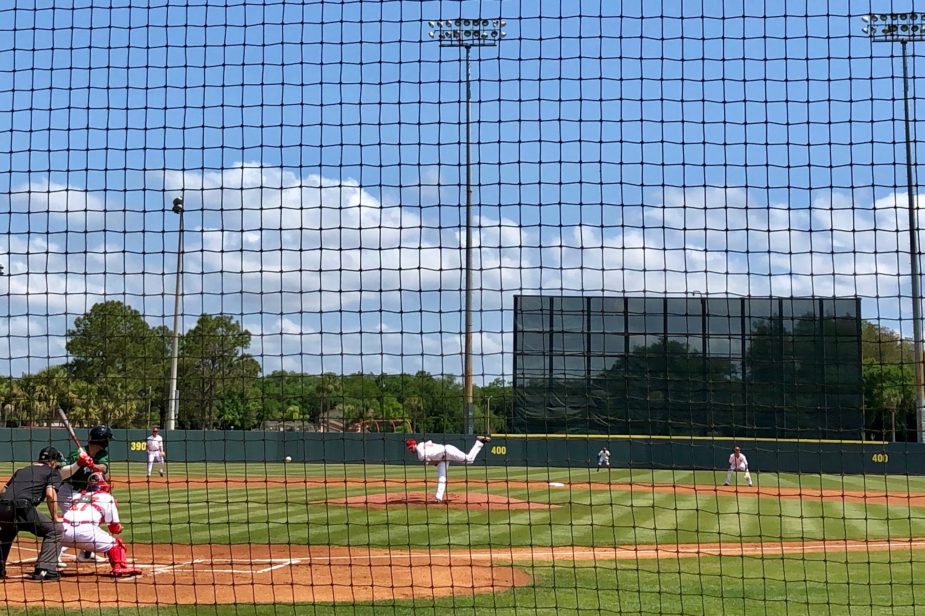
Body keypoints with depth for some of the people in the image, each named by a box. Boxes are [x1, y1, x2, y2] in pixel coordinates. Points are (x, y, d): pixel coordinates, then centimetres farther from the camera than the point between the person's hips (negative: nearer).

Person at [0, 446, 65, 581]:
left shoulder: (21, 470, 33)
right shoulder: (53, 472, 16)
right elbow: (50, 494, -1)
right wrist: (55, 517, 5)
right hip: (22, 509, -6)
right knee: (54, 530, 7)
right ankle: (43, 570, -5)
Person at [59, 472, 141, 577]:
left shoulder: (77, 496, 31)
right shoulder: (107, 497, 19)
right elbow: (114, 528, 15)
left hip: (65, 533, 4)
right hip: (86, 531, -4)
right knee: (114, 543, 12)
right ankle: (120, 567, -12)